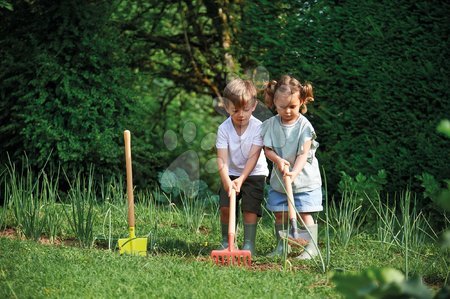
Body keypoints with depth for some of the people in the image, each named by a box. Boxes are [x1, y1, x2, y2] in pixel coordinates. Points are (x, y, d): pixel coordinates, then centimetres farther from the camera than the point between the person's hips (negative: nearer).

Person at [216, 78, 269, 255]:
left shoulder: (258, 127, -17)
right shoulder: (224, 129, -13)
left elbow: (253, 156, -20)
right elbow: (222, 158, -19)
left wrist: (241, 179, -29)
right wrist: (226, 181, -35)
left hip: (254, 174, -2)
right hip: (231, 174, 2)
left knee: (250, 207, -11)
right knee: (225, 207, -7)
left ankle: (249, 243, -1)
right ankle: (226, 241, 9)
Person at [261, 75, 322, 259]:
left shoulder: (304, 126, -12)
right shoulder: (271, 124, -2)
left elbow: (303, 153, -17)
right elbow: (267, 149, -1)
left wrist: (294, 172, -31)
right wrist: (278, 160, -22)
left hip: (303, 177, -4)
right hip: (279, 178, 4)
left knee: (305, 213, -6)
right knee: (280, 214, 6)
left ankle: (312, 247, 1)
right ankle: (282, 246, 18)